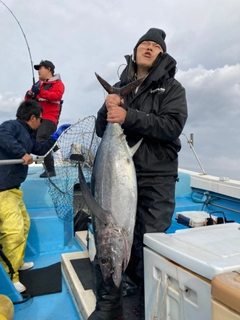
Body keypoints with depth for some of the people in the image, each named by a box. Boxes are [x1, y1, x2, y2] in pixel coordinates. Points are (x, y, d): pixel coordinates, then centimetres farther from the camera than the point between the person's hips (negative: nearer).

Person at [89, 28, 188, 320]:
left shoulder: (172, 88, 6)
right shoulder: (119, 87, 16)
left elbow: (173, 126, -11)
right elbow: (101, 129, 12)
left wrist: (129, 117, -19)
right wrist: (108, 108, -9)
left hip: (156, 180, -3)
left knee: (147, 247, 0)